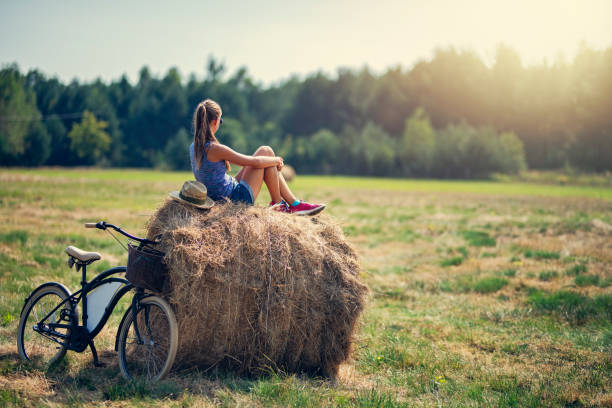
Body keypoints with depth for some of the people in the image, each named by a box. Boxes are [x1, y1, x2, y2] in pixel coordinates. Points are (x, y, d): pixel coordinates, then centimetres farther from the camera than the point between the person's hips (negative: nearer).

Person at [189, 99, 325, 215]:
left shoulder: (193, 147, 2)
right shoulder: (215, 149, -26)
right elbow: (254, 162, -20)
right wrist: (277, 160, -2)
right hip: (238, 198, -9)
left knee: (264, 152, 16)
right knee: (266, 151, 0)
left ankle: (294, 203, 18)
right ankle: (277, 204, 12)